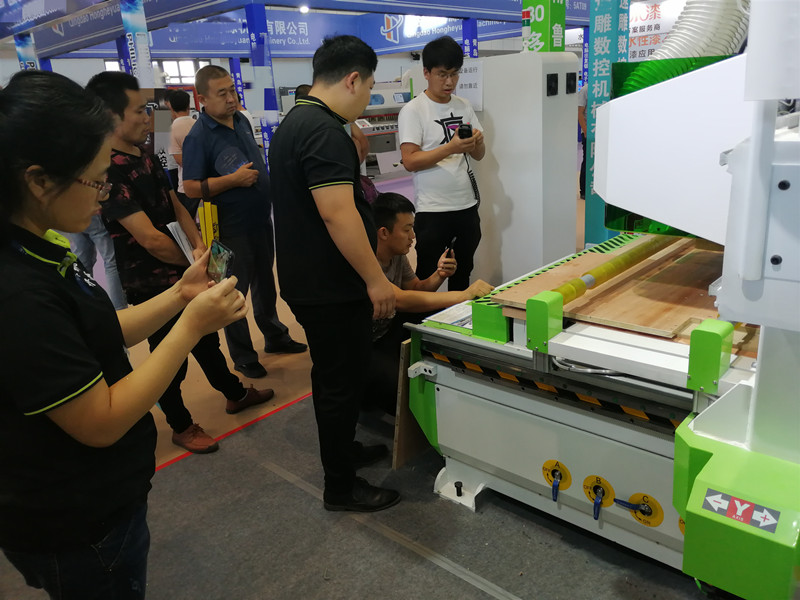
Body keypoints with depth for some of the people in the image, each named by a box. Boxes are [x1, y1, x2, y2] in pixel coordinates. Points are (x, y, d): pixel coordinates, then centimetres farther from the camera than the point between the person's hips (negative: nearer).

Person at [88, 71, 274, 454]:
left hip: (182, 273, 8)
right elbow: (150, 238, -28)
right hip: (151, 284, -8)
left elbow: (176, 205, 8)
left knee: (206, 338, 23)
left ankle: (235, 394, 44)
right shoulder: (110, 171, -24)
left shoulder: (145, 157, 5)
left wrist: (199, 246, -9)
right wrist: (194, 264, -12)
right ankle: (182, 427, 30)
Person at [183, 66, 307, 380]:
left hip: (261, 219, 7)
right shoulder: (198, 137, -17)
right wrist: (233, 179, -25)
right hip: (232, 228, -7)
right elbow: (191, 188, -20)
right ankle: (243, 357, 21)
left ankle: (275, 336, 40)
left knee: (265, 282, 21)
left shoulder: (241, 120, 5)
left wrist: (262, 178, 12)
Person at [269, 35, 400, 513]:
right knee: (342, 382, 3)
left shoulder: (294, 122, 13)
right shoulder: (325, 131, -21)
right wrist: (376, 279, -22)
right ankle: (341, 487, 20)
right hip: (332, 288, -10)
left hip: (307, 280, 10)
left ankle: (343, 450, 42)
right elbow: (337, 213, -27)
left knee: (333, 374, 23)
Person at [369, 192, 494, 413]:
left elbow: (417, 289, 13)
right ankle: (363, 393, 0)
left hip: (387, 332, 9)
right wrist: (464, 295, -40)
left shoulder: (397, 254, 0)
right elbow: (401, 299, -40)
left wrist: (439, 274, -10)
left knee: (438, 313, -10)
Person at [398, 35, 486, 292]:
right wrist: (452, 147, -26)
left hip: (468, 204, 6)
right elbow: (410, 161, -17)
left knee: (463, 274, 18)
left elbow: (479, 155, 12)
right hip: (432, 210, -5)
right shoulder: (413, 111, -8)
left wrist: (477, 142, -11)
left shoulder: (464, 106, 9)